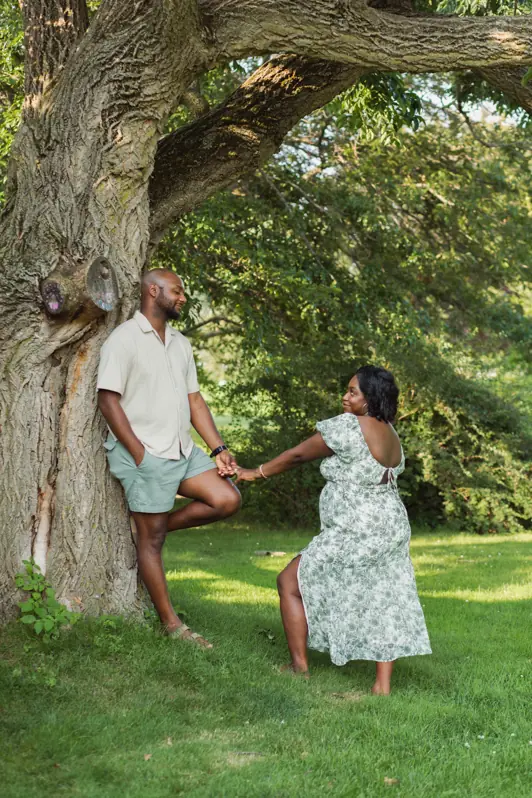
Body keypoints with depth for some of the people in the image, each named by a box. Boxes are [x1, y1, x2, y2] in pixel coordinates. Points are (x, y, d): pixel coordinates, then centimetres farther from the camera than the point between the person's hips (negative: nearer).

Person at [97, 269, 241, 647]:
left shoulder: (181, 344, 15)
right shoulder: (124, 339, -8)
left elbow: (194, 400, 15)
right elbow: (108, 400, -13)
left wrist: (219, 449, 4)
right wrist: (139, 454, -17)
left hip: (182, 450, 7)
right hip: (144, 453, -7)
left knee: (227, 499, -5)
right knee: (151, 540, 0)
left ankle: (156, 525, 10)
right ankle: (171, 624, 9)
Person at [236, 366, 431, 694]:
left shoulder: (349, 426, -17)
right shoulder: (391, 435, 9)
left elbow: (299, 454, -10)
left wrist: (257, 473, 2)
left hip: (356, 537, -9)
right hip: (391, 529, 9)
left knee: (291, 582, 5)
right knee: (383, 602, 12)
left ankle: (299, 667, 11)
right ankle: (383, 684, 13)